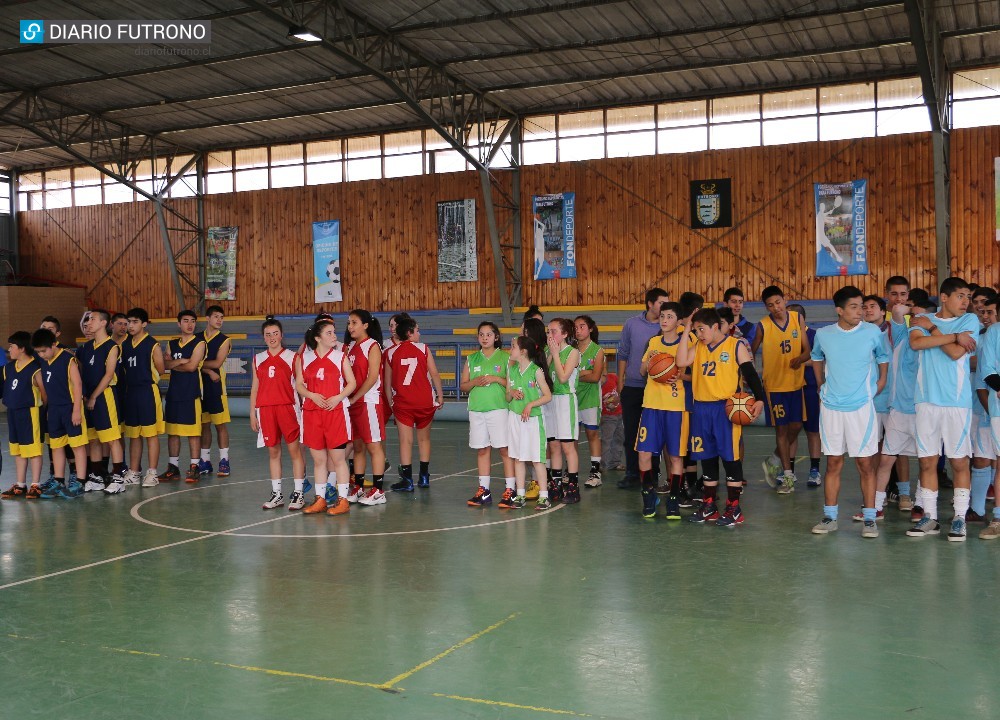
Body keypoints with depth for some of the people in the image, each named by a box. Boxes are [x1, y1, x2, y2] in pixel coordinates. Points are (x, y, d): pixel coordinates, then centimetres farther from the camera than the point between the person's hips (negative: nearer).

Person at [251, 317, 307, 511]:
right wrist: (252, 413, 11)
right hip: (265, 409, 3)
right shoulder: (258, 359, 12)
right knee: (273, 452, 8)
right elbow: (255, 387, 14)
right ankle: (276, 494, 15)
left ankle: (298, 493, 4)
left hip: (288, 408, -3)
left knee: (295, 450, -2)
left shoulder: (292, 357, 1)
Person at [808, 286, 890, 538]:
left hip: (862, 407, -2)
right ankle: (829, 517, 14)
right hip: (831, 408, 2)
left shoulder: (873, 333, -6)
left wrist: (879, 386, 1)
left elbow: (884, 361, 9)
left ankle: (869, 519, 8)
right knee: (833, 463, 7)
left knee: (866, 464, 0)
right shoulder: (823, 335, 0)